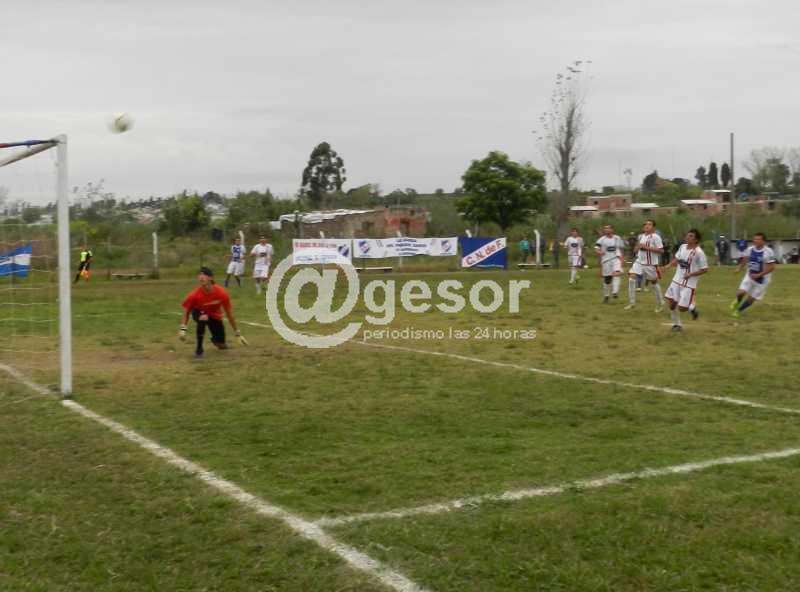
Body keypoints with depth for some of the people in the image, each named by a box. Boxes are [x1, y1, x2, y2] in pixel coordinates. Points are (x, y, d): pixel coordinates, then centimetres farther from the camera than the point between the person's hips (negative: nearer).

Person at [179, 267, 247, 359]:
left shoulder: (221, 293, -28)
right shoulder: (194, 295, -30)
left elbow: (229, 314, -17)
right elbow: (186, 312, -15)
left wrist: (238, 334, -11)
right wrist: (182, 329, -31)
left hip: (215, 316, 2)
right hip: (199, 313, -2)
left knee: (221, 344, -2)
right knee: (203, 318, -39)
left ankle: (214, 340, 41)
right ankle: (199, 349, -22)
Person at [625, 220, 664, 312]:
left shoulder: (655, 237, -11)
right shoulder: (640, 236, 10)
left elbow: (661, 250, -19)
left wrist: (647, 247, -22)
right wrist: (637, 247, 0)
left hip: (651, 264, -5)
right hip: (639, 262, 5)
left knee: (654, 282, 8)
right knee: (631, 278, -12)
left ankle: (660, 304, 27)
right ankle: (632, 303, -5)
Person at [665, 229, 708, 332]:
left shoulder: (699, 252, -17)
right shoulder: (682, 247, 3)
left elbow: (704, 269, -13)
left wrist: (690, 274, -21)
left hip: (689, 283, -6)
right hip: (677, 280, 6)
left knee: (681, 308, -6)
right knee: (671, 302, 2)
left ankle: (692, 307, 28)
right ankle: (677, 324, 21)